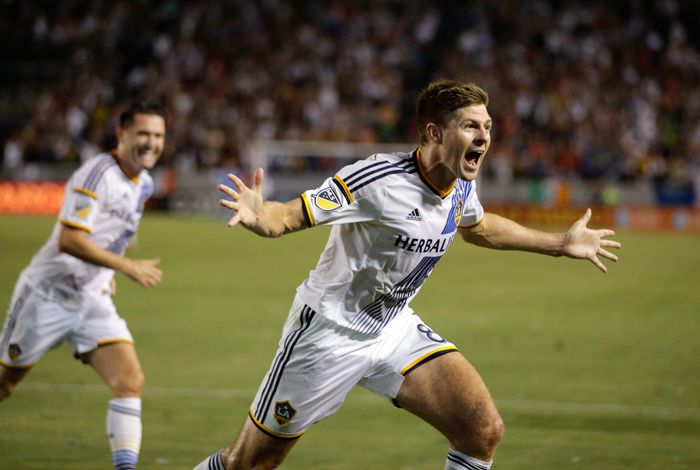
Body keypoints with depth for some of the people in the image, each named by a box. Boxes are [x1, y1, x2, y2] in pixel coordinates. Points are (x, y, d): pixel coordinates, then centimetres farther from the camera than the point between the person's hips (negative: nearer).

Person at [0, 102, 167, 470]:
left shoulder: (143, 185, 7)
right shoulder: (97, 174, -19)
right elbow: (69, 240, -28)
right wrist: (127, 266, -30)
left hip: (93, 301, 6)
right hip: (47, 296, -6)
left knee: (130, 381, -13)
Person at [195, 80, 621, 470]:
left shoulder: (462, 187, -3)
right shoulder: (378, 179, -26)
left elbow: (478, 227, 21)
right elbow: (291, 215, -26)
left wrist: (561, 244, 25)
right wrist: (257, 216, -49)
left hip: (395, 329, 6)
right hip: (330, 333, -6)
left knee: (484, 430, -12)